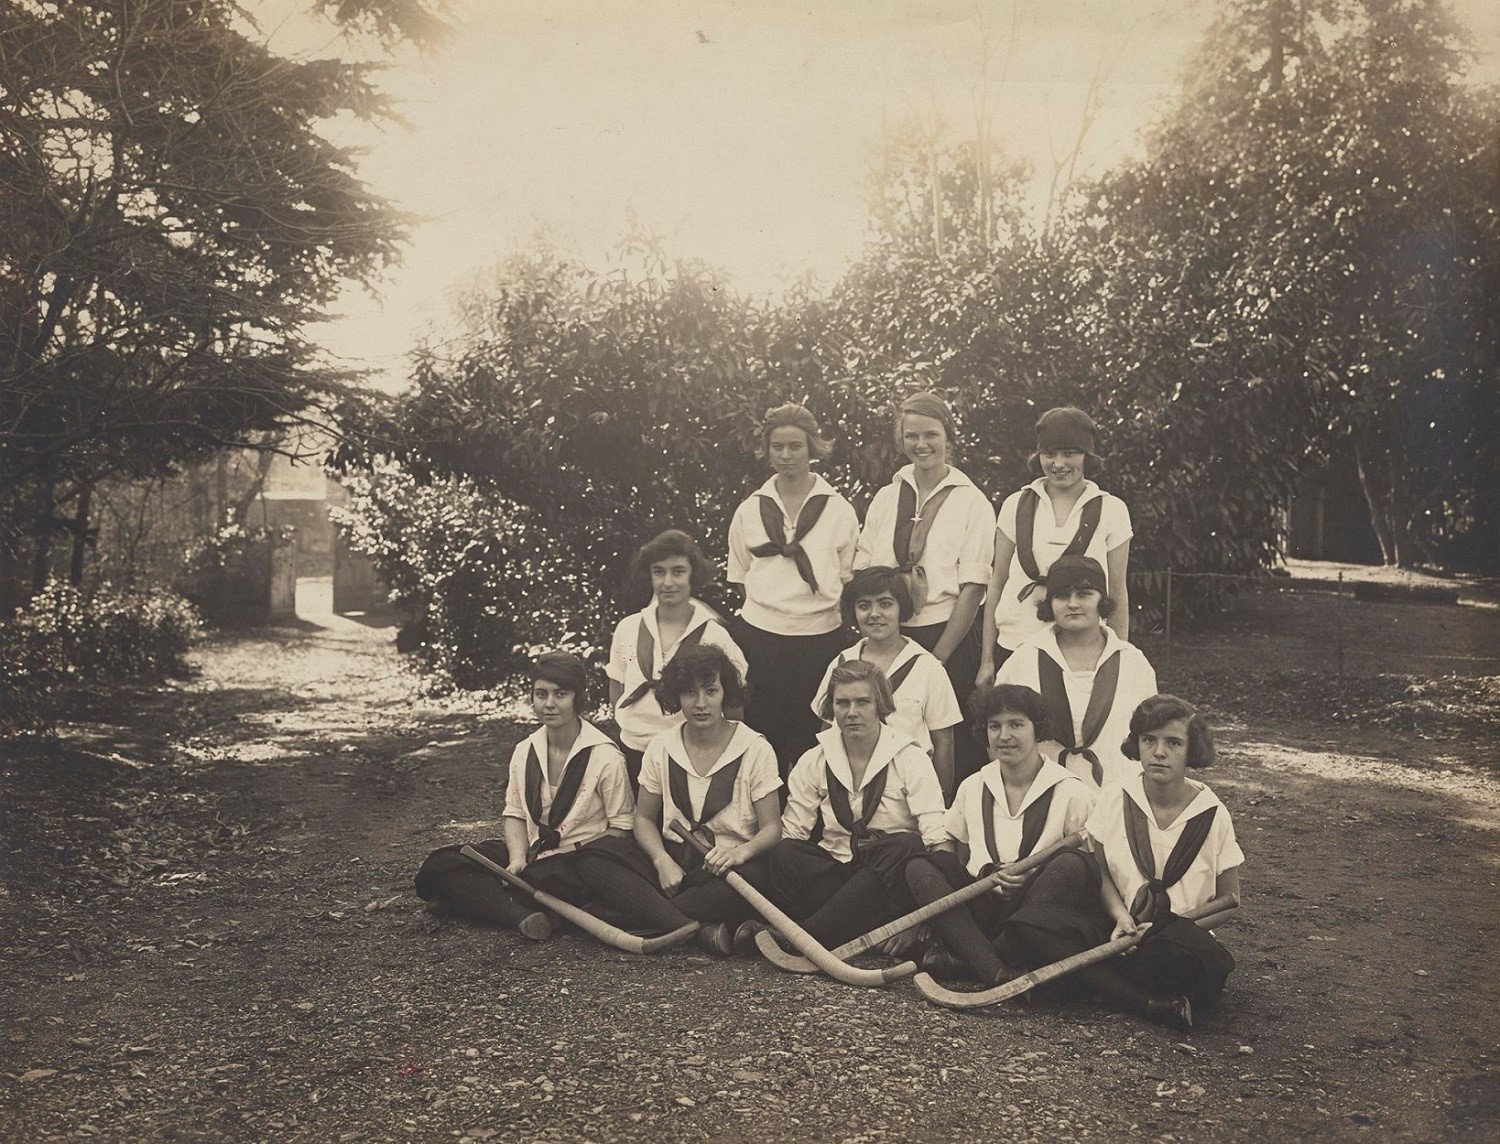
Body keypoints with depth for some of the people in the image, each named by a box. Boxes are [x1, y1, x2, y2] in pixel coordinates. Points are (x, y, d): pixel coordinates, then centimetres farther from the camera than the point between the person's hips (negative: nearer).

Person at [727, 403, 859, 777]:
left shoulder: (839, 510, 3)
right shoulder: (750, 510, 8)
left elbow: (848, 579, 7)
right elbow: (740, 577, 14)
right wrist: (764, 606, 6)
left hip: (820, 637, -1)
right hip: (760, 636, 1)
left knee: (814, 740, 4)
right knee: (761, 735, 4)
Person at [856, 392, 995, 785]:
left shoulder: (972, 503, -1)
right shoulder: (885, 499, 10)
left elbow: (973, 588, -7)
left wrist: (938, 657, -12)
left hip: (949, 637, -3)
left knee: (952, 749, -2)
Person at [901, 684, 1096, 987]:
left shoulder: (1071, 792, 1)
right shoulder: (973, 786, 14)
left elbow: (1091, 864, -3)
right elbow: (945, 844, 19)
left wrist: (1032, 872, -18)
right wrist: (984, 873, -2)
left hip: (1038, 909, -3)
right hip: (982, 904, 3)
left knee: (1071, 863, -30)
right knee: (919, 867, -19)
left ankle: (961, 956, -31)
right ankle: (997, 971, -38)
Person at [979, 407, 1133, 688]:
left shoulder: (1111, 510, 3)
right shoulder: (1016, 505, 6)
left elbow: (1117, 593, 7)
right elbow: (996, 583, 9)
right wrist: (986, 660, 7)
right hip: (1014, 644, 1)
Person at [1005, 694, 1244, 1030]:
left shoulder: (1212, 813, 0)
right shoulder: (1116, 799, 4)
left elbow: (1228, 900, 6)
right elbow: (1100, 870, 9)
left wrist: (1181, 924, -11)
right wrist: (1121, 916, -11)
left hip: (1177, 942, -3)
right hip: (1116, 928, 4)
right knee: (1027, 927, -26)